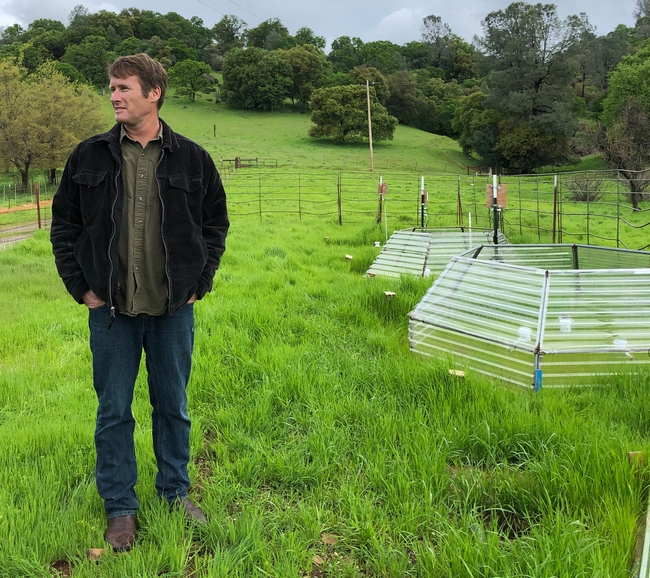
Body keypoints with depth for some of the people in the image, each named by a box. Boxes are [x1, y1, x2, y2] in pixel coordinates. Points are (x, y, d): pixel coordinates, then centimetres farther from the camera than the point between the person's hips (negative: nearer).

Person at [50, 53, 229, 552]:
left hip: (174, 309, 0)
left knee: (173, 407, 13)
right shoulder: (90, 156, 1)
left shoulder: (192, 158, 0)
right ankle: (120, 508, 24)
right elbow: (64, 225, 7)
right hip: (110, 309, 0)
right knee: (114, 412, 9)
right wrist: (81, 286, 0)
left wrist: (199, 282, 2)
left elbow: (216, 223, 8)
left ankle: (176, 492, 32)